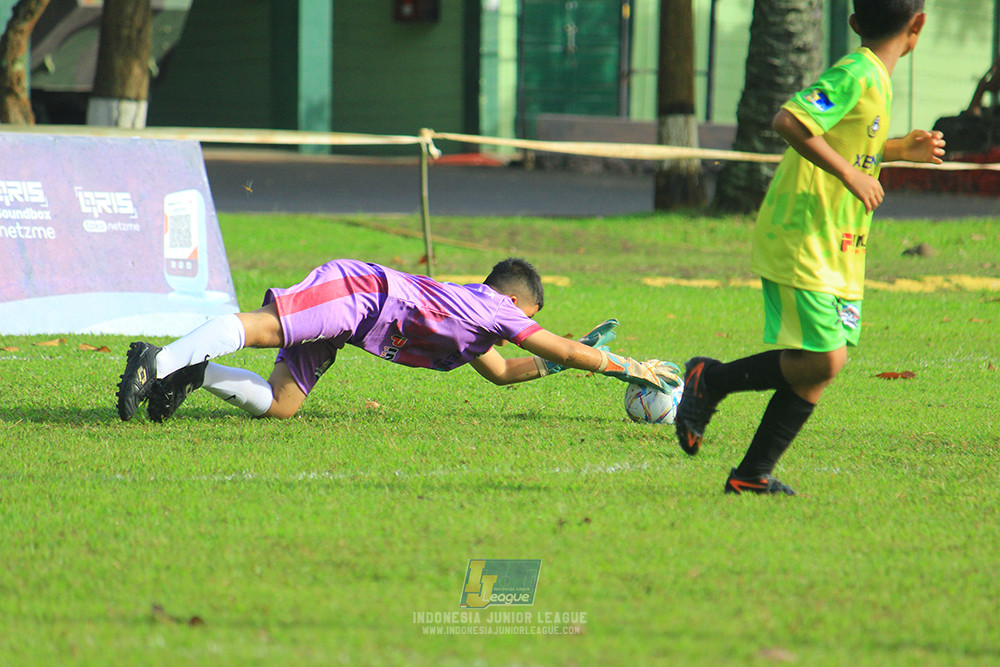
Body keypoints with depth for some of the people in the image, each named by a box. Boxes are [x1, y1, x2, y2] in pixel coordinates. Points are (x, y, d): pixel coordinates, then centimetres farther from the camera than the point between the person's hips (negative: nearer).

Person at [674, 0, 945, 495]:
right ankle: (710, 380, 4)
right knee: (822, 361, -14)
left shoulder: (875, 80, 15)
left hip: (837, 251, 10)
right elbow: (789, 122, -27)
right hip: (802, 243, -10)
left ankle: (752, 475, 7)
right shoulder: (856, 75, -15)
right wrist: (851, 174, -24)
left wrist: (900, 149, 26)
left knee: (819, 365, 4)